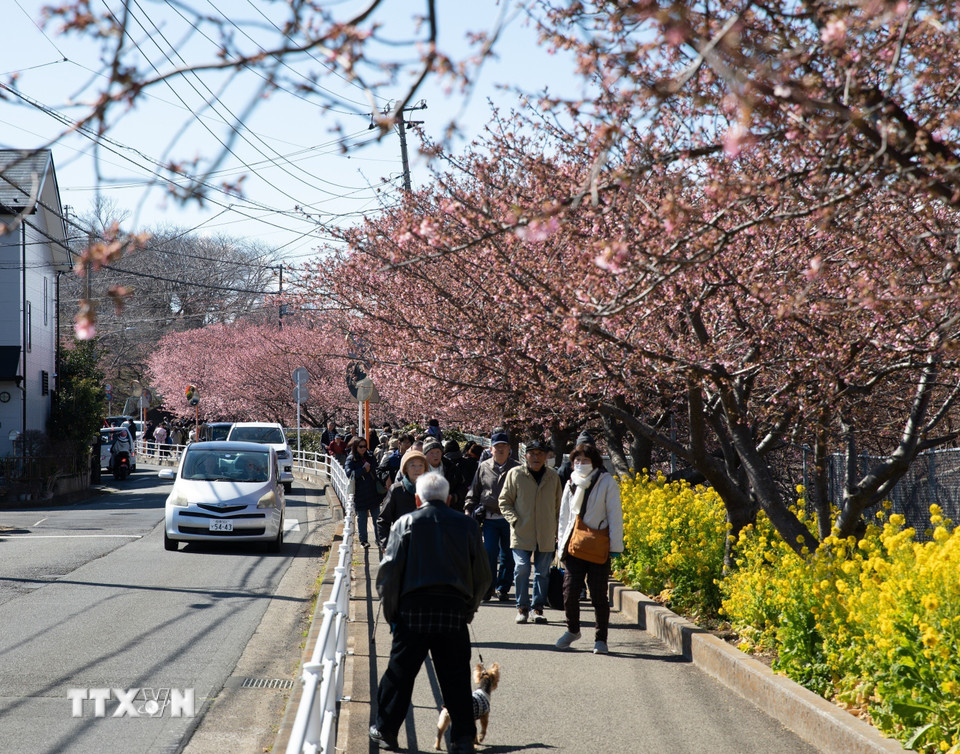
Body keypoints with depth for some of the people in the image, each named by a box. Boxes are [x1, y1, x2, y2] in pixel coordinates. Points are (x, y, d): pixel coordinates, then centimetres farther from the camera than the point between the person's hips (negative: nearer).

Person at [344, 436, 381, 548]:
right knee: (362, 518, 2)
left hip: (373, 492, 5)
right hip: (360, 494, -5)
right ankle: (363, 540, 11)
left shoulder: (370, 457, 11)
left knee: (377, 517, 9)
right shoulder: (351, 459, -5)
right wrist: (364, 470, -19)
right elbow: (349, 473, -20)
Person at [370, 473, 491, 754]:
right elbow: (482, 575, 8)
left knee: (400, 672, 8)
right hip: (454, 612, 1)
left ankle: (385, 731, 15)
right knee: (456, 677, 6)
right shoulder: (467, 525, 6)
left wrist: (390, 611, 6)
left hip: (413, 609, -1)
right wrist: (469, 608, 19)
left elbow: (389, 571, -2)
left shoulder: (405, 523, 2)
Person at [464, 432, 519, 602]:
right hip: (490, 517, 0)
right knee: (489, 553, -6)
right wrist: (470, 510, 6)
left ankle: (503, 588, 14)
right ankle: (488, 587, 7)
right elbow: (473, 492, 15)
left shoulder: (517, 469, 5)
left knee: (508, 556, 4)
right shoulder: (484, 467, 9)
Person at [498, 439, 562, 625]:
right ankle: (522, 607, 4)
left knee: (542, 572, 5)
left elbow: (558, 507, 17)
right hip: (521, 533, -2)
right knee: (522, 569, -9)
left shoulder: (553, 477, 10)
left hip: (546, 535, 2)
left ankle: (538, 608, 15)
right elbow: (504, 501, 6)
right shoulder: (515, 474, 2)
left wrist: (560, 532, 13)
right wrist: (514, 520, -8)